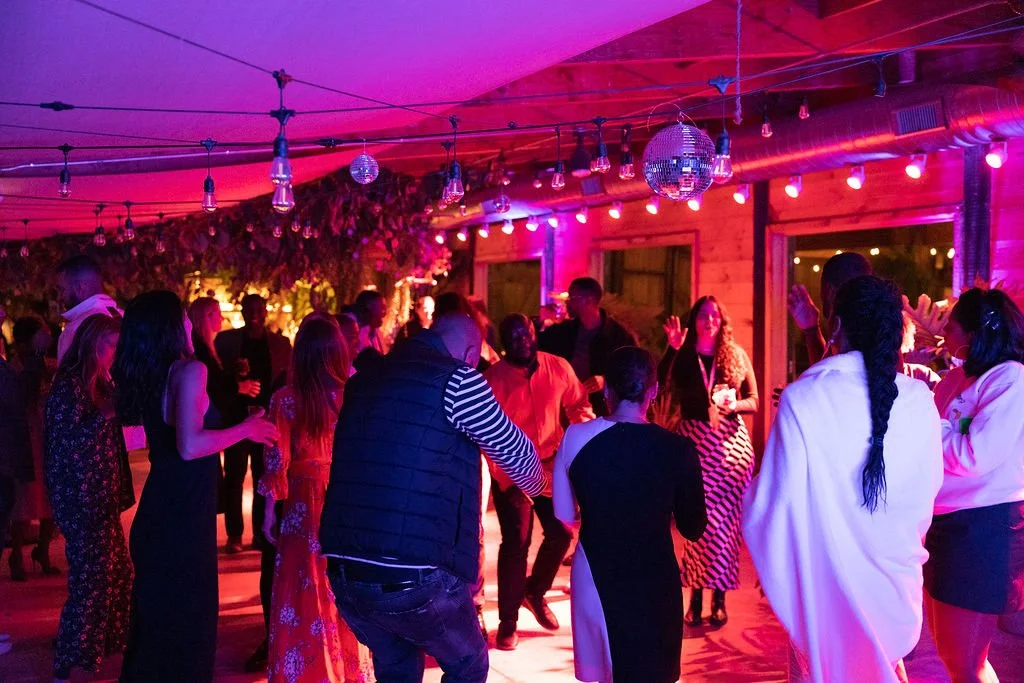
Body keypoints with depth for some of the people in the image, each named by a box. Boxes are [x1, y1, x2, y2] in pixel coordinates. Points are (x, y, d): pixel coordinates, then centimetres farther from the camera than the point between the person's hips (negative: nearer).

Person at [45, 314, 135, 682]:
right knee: (90, 581, -4)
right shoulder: (68, 386, -14)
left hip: (102, 499, 9)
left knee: (116, 574, 13)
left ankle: (100, 644, 28)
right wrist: (107, 412, -25)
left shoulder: (100, 384, 11)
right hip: (81, 502, -9)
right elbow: (67, 443, -22)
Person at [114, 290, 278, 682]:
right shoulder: (189, 371, -16)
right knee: (186, 615, 4)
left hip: (160, 512, 8)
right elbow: (190, 446, -26)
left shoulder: (146, 376, 6)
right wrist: (245, 429, -14)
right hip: (184, 516, -8)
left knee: (155, 613, 22)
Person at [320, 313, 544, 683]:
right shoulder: (456, 380, -4)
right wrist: (535, 484, 29)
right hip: (415, 577, -6)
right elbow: (515, 451, 7)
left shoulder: (363, 381, 15)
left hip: (344, 571, 6)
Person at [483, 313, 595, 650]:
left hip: (551, 463, 4)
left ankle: (535, 591, 32)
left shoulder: (559, 367, -4)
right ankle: (508, 622, 10)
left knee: (561, 532, 4)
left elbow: (578, 406, 8)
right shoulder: (493, 378, -14)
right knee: (516, 543, -6)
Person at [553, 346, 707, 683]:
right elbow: (693, 528, -6)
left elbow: (565, 516, -1)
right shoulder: (678, 449, -16)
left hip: (594, 576, 2)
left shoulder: (575, 438, -11)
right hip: (654, 582, -2)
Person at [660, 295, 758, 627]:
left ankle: (719, 597, 9)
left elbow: (754, 401, 9)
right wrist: (672, 349, -19)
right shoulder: (683, 356, 5)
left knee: (724, 519, 0)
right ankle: (695, 595, 8)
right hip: (693, 439, 0)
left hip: (731, 440, 1)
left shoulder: (736, 355, 8)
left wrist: (734, 404, -11)